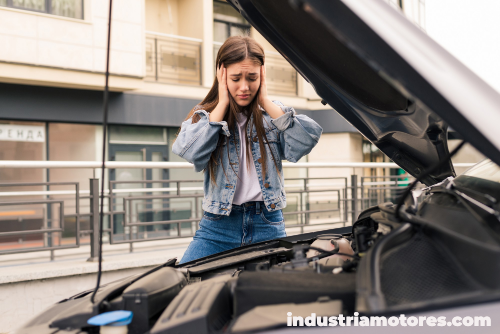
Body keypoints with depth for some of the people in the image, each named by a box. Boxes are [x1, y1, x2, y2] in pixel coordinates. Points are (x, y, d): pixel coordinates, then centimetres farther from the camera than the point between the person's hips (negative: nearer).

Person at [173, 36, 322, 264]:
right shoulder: (204, 116, 6)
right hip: (219, 227, -1)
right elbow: (189, 151, -16)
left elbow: (307, 140, -11)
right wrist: (222, 104, -8)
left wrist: (266, 102, -6)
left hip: (268, 227, 1)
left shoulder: (273, 115, 9)